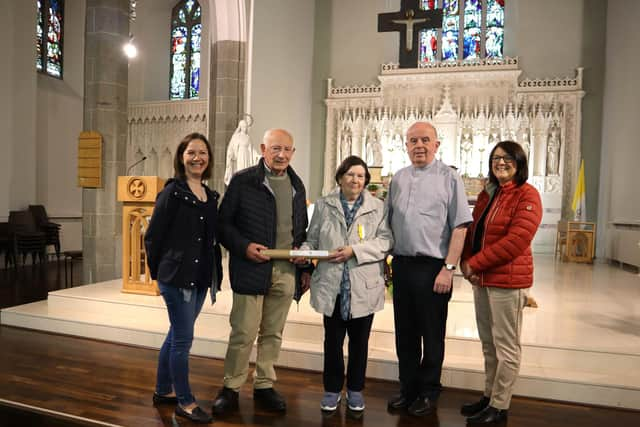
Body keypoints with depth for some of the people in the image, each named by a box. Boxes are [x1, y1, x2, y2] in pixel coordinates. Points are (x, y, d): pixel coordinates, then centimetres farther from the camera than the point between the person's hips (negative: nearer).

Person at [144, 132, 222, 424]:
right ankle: (184, 402, 16)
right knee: (183, 339, 1)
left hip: (200, 277, 7)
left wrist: (214, 274, 7)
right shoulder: (172, 192, -9)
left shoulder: (210, 196, 9)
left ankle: (163, 391, 34)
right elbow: (152, 237, -8)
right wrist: (159, 273, -2)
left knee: (176, 335, 18)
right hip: (177, 277, -7)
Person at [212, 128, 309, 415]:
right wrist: (243, 247, -16)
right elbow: (224, 223, -2)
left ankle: (264, 386, 28)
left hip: (286, 271, 5)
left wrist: (301, 249, 0)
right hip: (251, 269, -4)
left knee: (273, 334, 13)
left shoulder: (297, 186, 12)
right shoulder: (242, 181, -3)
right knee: (243, 333, 1)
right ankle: (231, 388, 20)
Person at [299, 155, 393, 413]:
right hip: (332, 286, 1)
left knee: (359, 341, 12)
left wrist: (354, 250, -16)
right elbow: (312, 239, 9)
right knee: (333, 340, 9)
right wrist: (303, 253, -11)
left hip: (364, 287, 0)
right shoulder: (324, 205, 7)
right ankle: (332, 388, 27)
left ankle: (355, 389, 30)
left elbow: (386, 241, -6)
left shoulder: (378, 207, 3)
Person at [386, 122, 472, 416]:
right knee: (405, 333, 14)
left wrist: (448, 268, -14)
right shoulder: (398, 179, 12)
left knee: (432, 335, 8)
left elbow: (460, 226, -8)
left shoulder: (449, 178, -3)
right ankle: (408, 388, 29)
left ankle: (428, 392, 24)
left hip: (433, 267, -5)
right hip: (401, 265, 5)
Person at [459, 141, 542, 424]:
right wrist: (466, 262, -2)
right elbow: (473, 231, 16)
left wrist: (475, 263, -15)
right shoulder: (487, 195, 15)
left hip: (508, 281, -7)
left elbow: (516, 240, -19)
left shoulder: (527, 195, -9)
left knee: (505, 347, 4)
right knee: (488, 344, 16)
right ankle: (489, 396, 30)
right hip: (481, 280, 8)